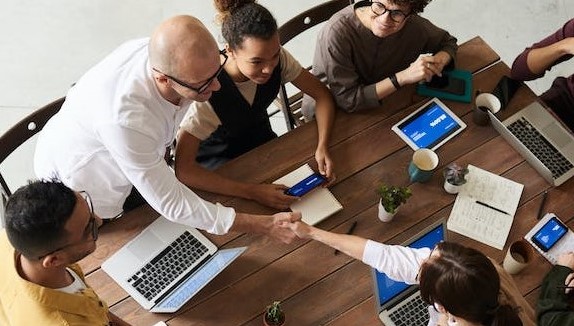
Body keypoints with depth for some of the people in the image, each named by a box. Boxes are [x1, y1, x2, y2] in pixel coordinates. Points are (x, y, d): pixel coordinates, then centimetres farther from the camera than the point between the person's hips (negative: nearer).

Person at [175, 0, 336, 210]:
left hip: (261, 141, 5)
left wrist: (322, 147, -28)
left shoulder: (278, 59, -23)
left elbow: (322, 95, -10)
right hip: (216, 159, -4)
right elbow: (182, 168, -40)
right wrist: (253, 192, -45)